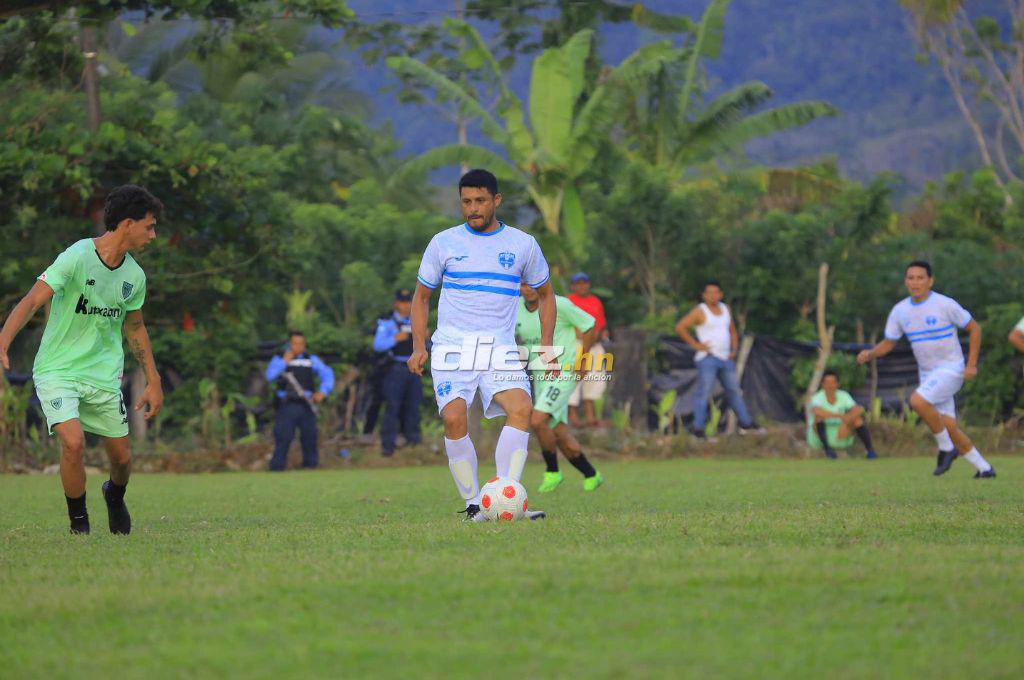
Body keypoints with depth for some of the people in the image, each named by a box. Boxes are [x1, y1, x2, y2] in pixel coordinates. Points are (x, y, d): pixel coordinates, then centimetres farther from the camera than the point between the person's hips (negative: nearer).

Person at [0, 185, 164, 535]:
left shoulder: (134, 276, 3)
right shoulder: (75, 258, -18)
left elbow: (135, 328, 18)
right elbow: (31, 301, -23)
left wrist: (153, 381, 19)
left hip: (104, 374, 5)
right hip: (57, 371, -5)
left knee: (121, 457, 7)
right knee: (73, 442, -24)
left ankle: (115, 495, 44)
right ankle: (78, 523, -2)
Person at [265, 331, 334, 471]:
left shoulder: (311, 360, 13)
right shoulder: (279, 359, 8)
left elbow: (327, 374, 8)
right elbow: (270, 376, -8)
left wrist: (322, 392, -7)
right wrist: (285, 361, -9)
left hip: (306, 405, 2)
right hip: (287, 405, -2)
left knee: (309, 437, 4)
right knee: (283, 437, -9)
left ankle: (311, 464, 15)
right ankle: (277, 467, -6)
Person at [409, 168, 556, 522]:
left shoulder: (523, 244, 9)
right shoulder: (443, 243, 8)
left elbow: (544, 294, 21)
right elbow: (421, 296, 16)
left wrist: (546, 346, 9)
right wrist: (418, 346, 3)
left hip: (501, 348, 1)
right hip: (452, 347, -1)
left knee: (521, 407, -25)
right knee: (454, 417, -22)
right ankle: (473, 504, -9)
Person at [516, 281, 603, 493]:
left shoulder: (559, 305, -15)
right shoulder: (515, 310, 2)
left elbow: (589, 325, -5)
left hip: (563, 374, -7)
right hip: (539, 377, 7)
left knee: (537, 421, -22)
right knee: (560, 435, 6)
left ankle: (552, 472, -2)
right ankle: (591, 476, 23)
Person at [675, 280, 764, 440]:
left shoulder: (725, 309, 12)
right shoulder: (700, 311, -8)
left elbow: (733, 332, 24)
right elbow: (680, 327, -13)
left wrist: (734, 350, 10)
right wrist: (695, 345, -14)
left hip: (725, 359, 7)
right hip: (707, 358, -7)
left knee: (734, 391, 13)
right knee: (703, 393, -10)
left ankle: (746, 424, 22)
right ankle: (698, 429, -10)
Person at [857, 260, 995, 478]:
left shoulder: (945, 305, -13)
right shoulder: (900, 311, 2)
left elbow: (975, 329, -4)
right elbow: (888, 344, 10)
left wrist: (971, 365, -10)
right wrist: (869, 354, -11)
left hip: (951, 368, -6)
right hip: (927, 373, 6)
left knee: (918, 401, -27)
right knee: (948, 426, 1)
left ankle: (946, 448, -9)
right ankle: (983, 468, 15)